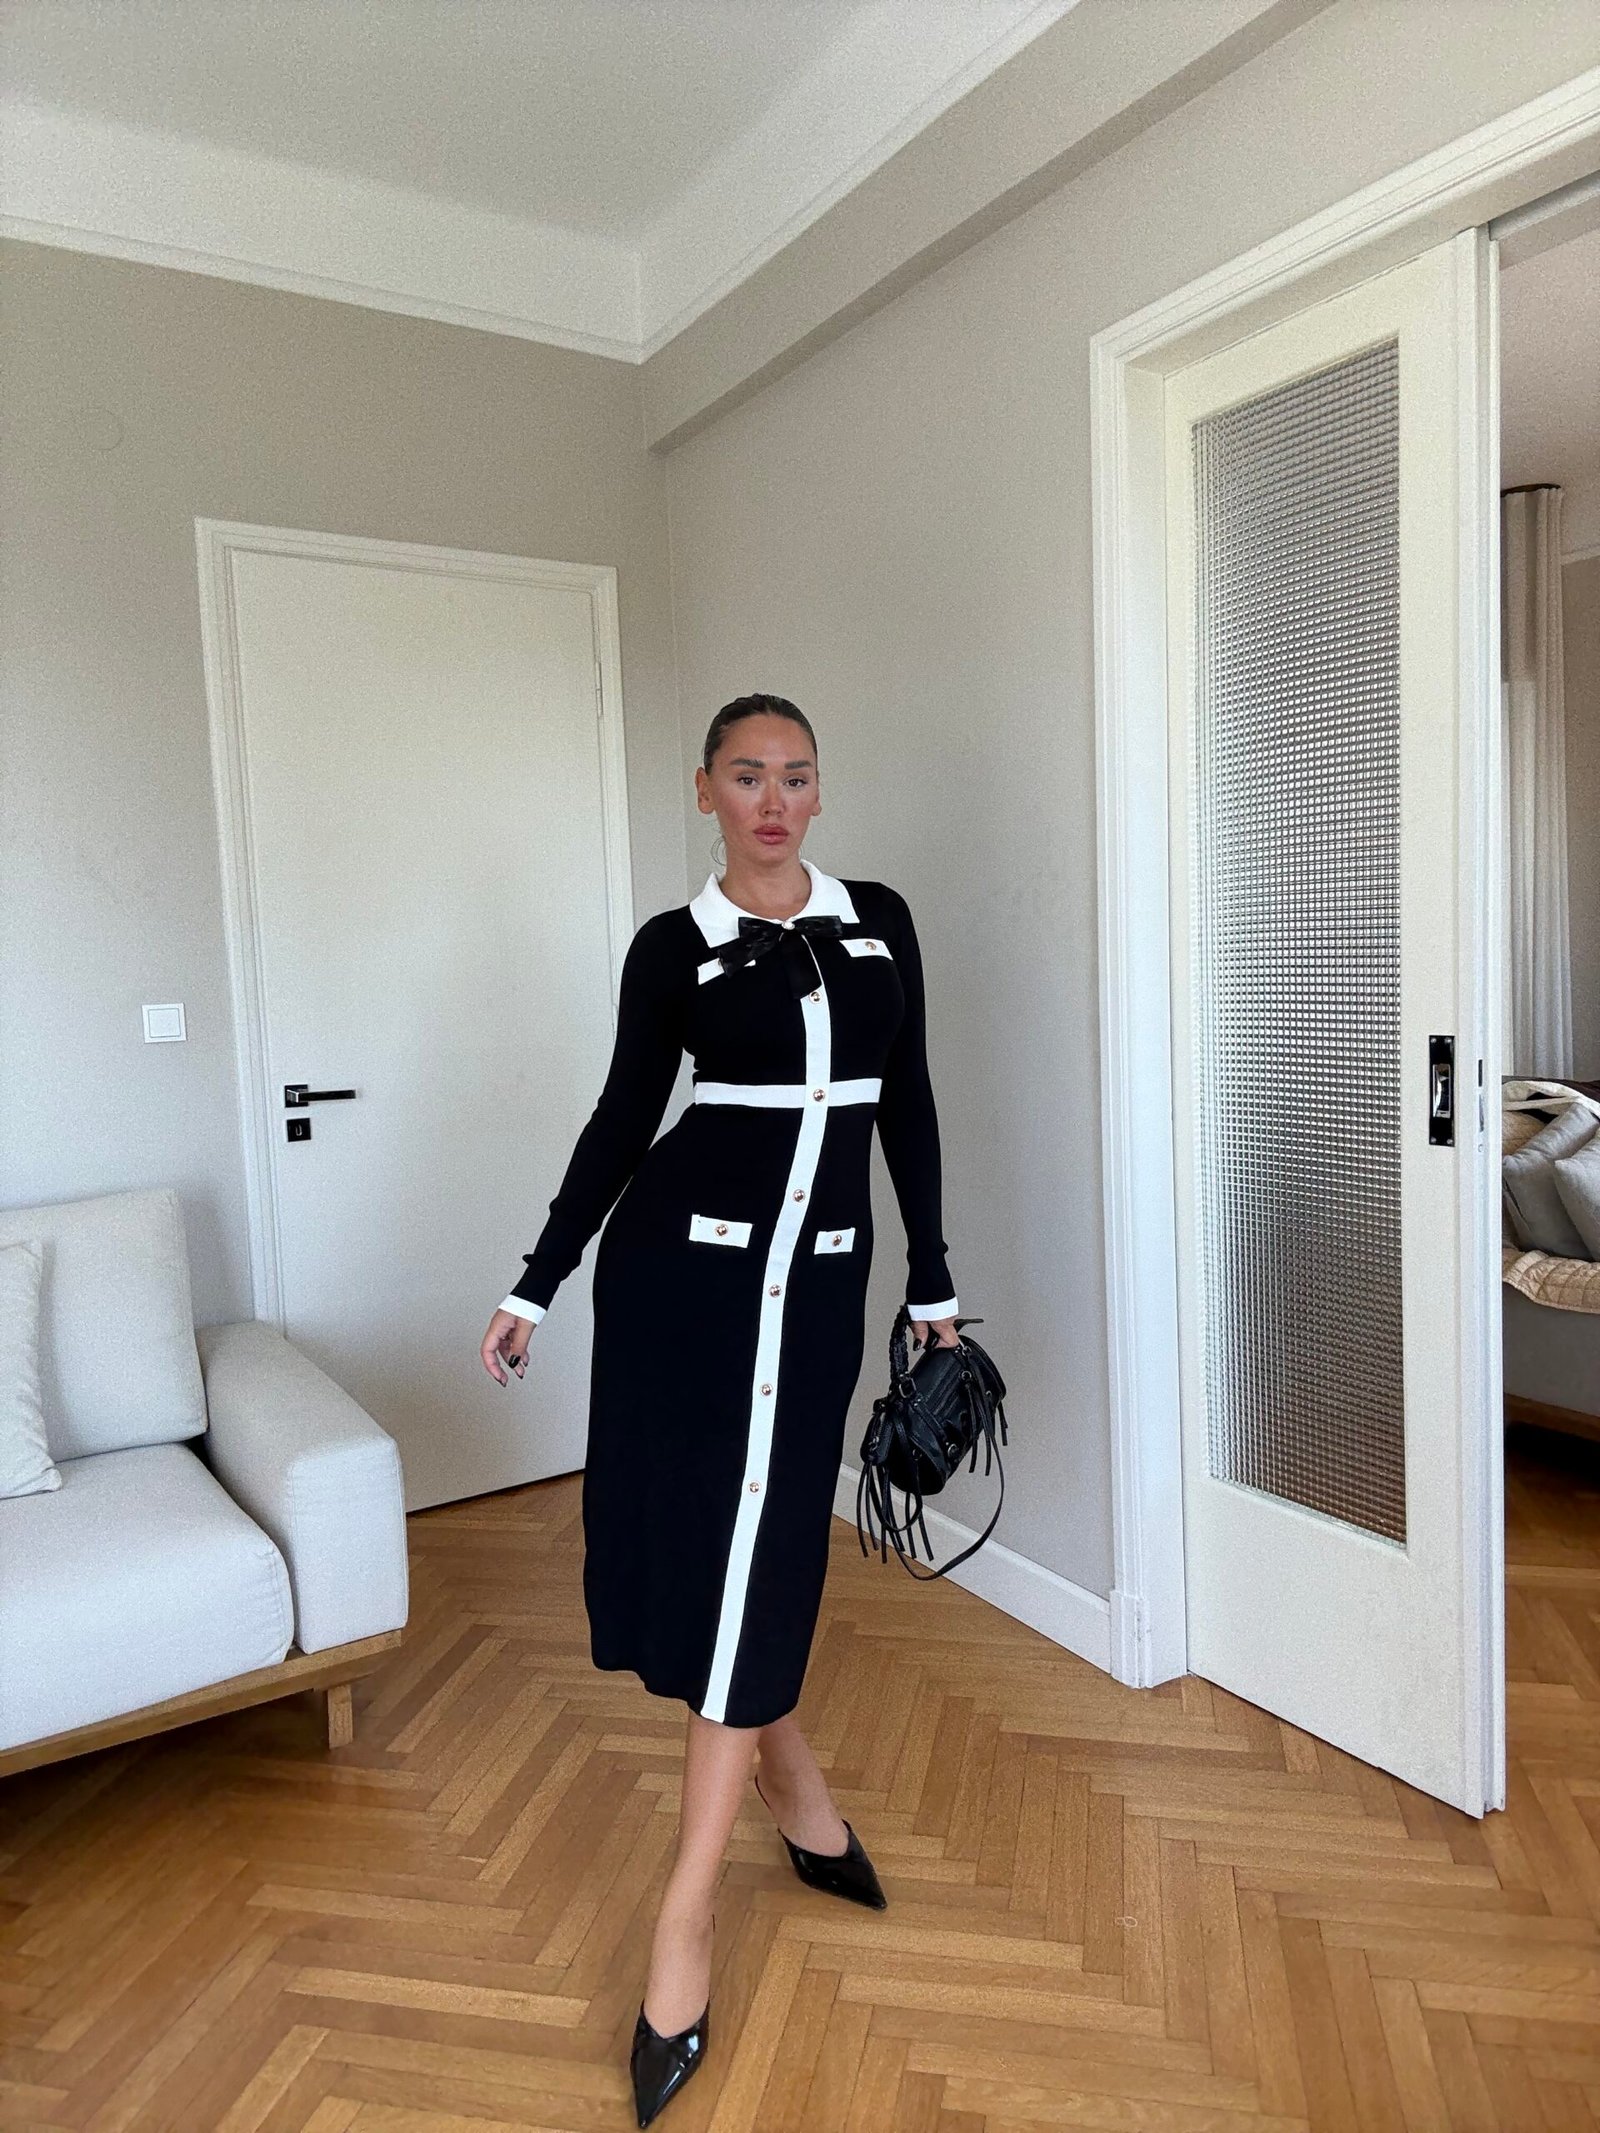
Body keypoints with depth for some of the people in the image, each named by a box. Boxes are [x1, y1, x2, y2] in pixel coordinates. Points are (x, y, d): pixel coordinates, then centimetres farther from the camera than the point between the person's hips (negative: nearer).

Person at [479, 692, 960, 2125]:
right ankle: (797, 1789, 32)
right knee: (687, 1536, 5)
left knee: (758, 1554, 1)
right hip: (680, 1257, 0)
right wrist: (536, 1284, 5)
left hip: (818, 1275, 1)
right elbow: (625, 1117, 6)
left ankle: (688, 1909, 14)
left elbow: (908, 1106, 10)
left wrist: (933, 1284, 9)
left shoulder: (879, 921, 8)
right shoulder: (672, 946, 2)